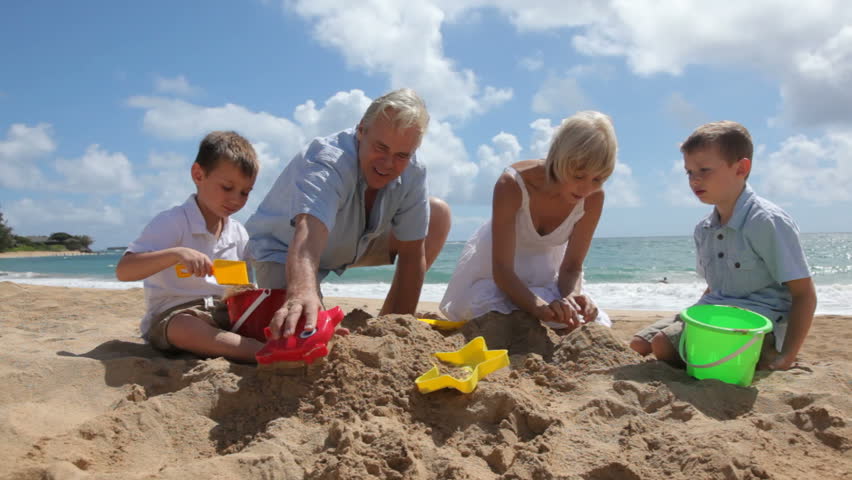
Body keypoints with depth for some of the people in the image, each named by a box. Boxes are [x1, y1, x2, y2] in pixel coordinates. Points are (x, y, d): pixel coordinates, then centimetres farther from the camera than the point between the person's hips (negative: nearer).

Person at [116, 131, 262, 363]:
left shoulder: (238, 233, 10)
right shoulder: (172, 222, -10)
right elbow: (123, 271, -20)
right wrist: (176, 253, -35)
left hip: (224, 313, 8)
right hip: (171, 316, -7)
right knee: (184, 328, -42)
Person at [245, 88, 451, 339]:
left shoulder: (413, 172, -19)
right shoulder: (325, 163, -35)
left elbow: (412, 254, -16)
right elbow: (309, 234, -55)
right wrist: (301, 293, -75)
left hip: (355, 245, 6)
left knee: (438, 215, -6)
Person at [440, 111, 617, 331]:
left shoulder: (593, 197, -22)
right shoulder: (512, 185, -33)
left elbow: (572, 267, -14)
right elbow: (501, 268, -34)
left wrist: (572, 296, -38)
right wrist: (539, 307, -52)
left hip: (546, 276, 4)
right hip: (495, 275, -3)